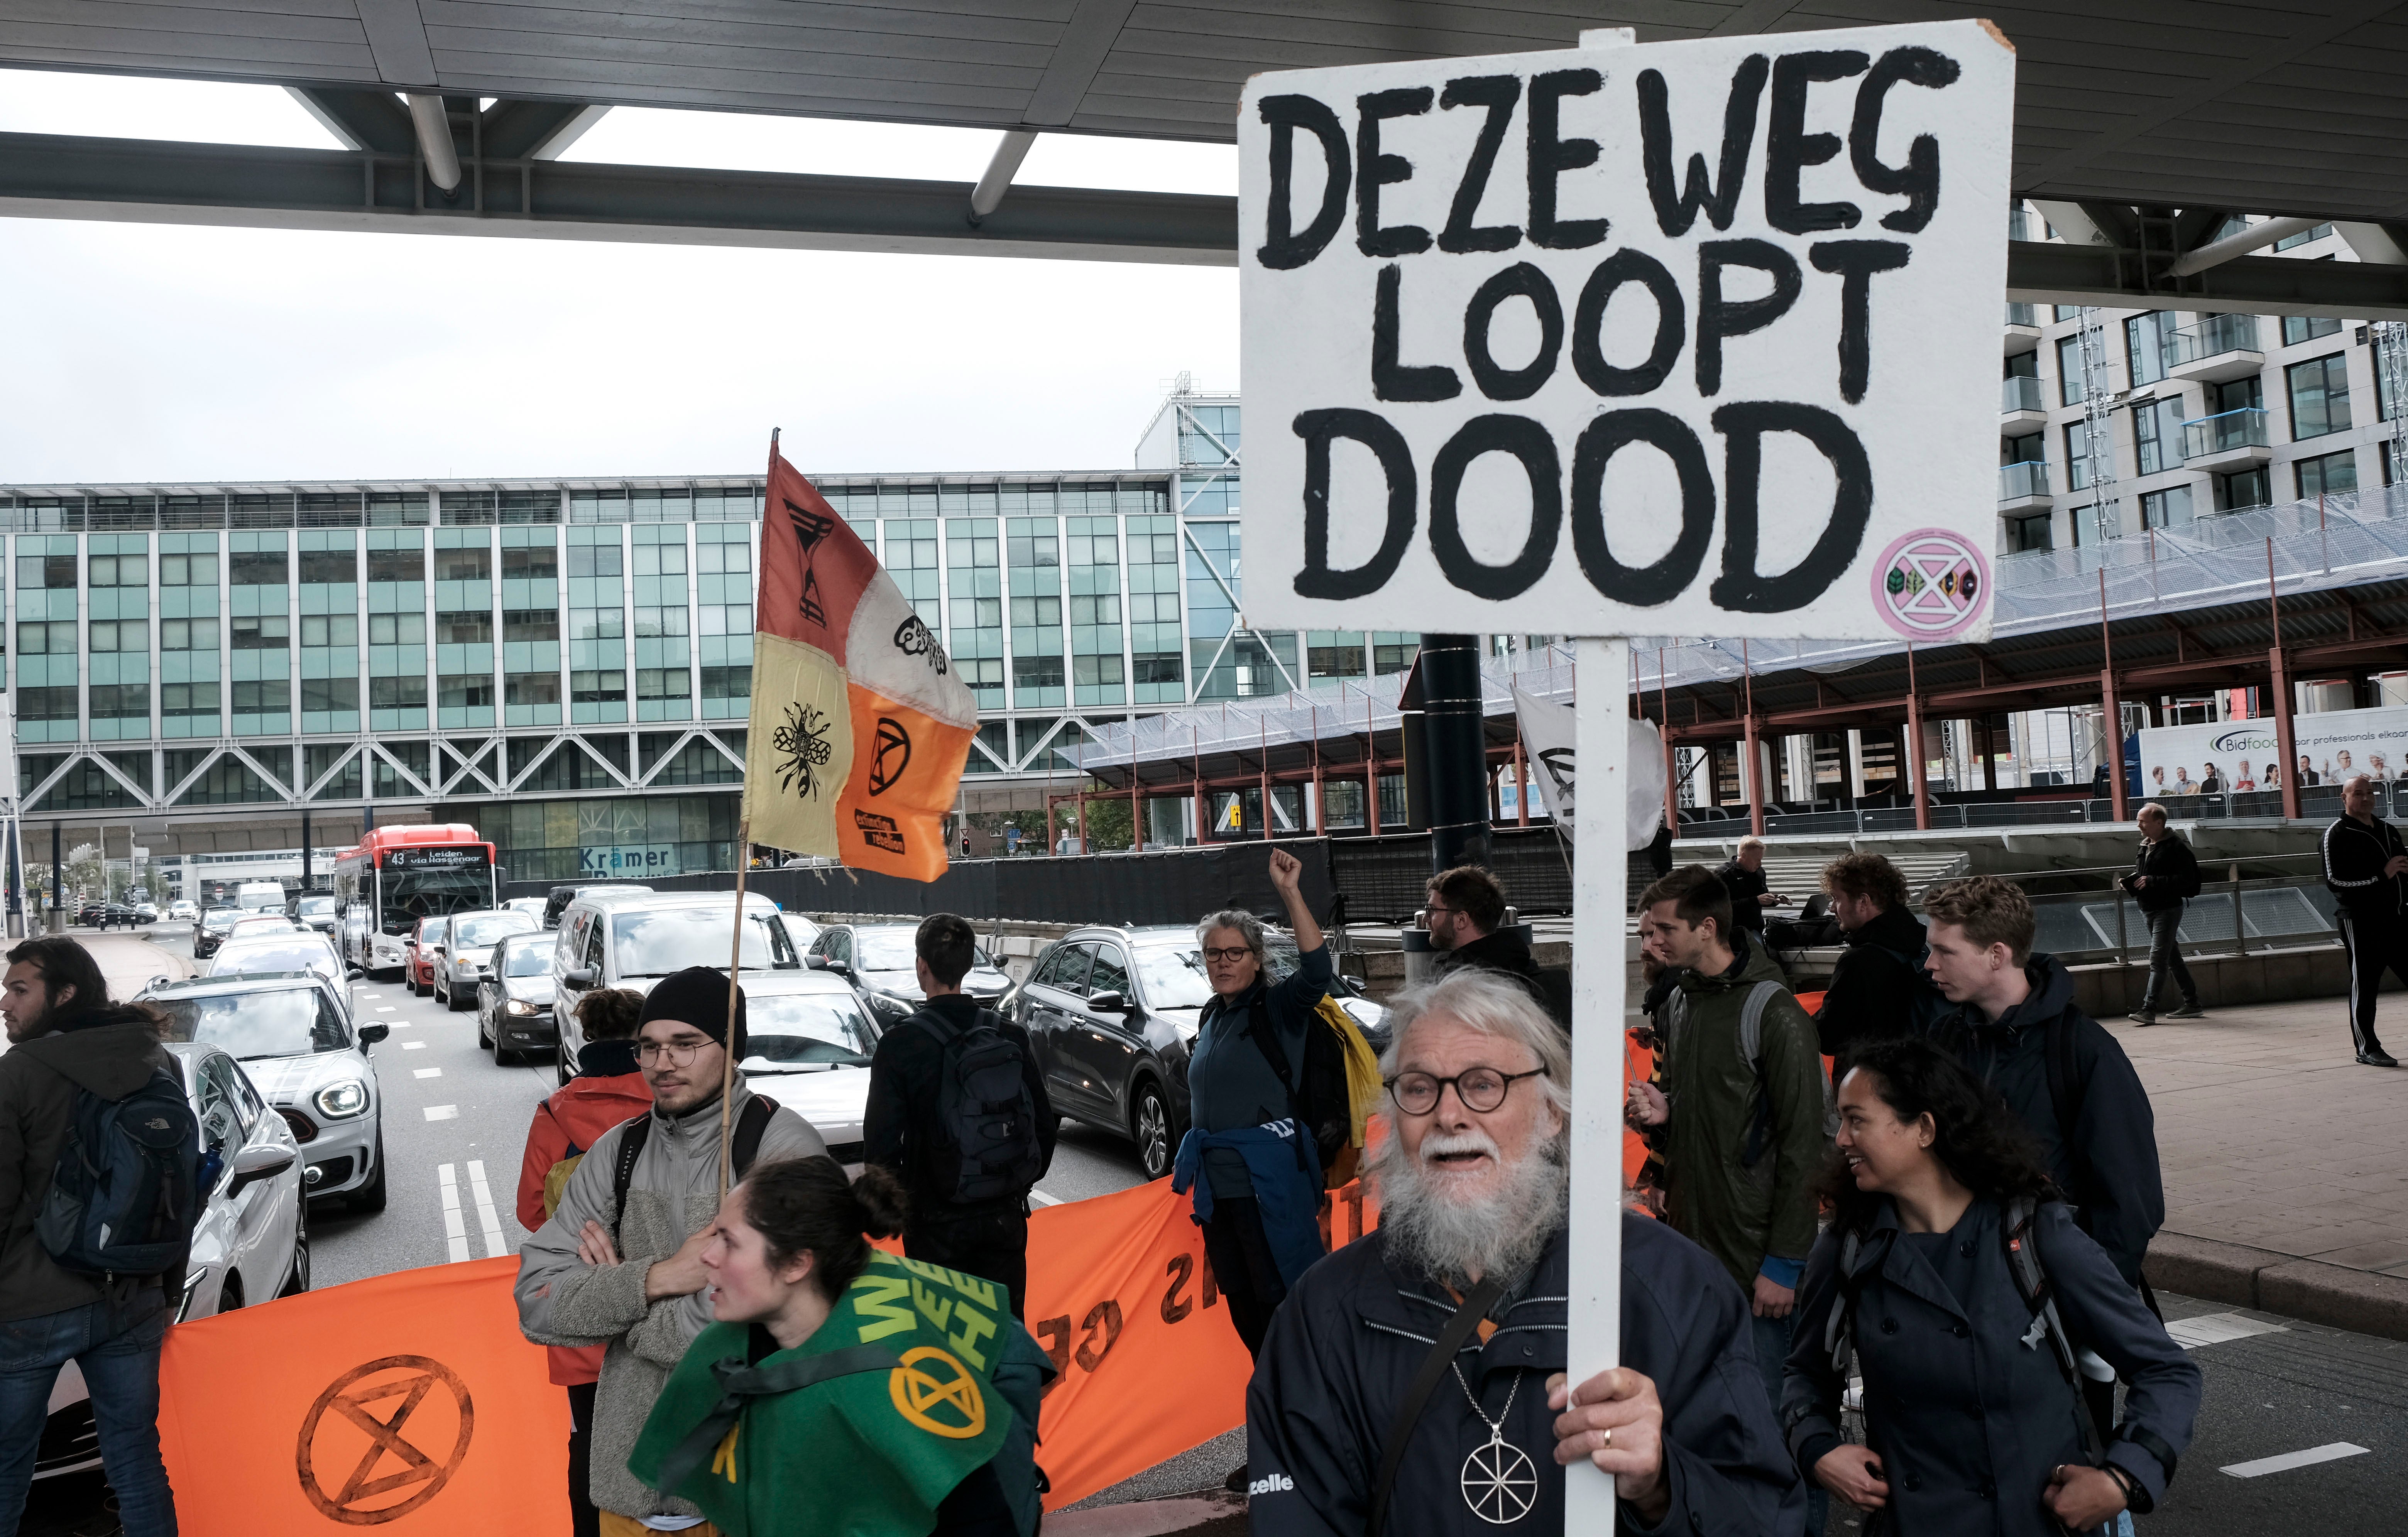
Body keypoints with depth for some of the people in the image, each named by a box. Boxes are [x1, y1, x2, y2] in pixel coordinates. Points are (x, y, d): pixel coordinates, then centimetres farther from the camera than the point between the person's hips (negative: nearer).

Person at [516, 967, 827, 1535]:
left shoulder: (784, 1148, -17)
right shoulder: (616, 1152, 2)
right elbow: (537, 1302, -3)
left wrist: (616, 1286, -11)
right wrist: (656, 1279, -19)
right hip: (630, 1466, 5)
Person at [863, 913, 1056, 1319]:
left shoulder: (901, 1043, -12)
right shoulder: (1012, 1037, 0)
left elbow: (882, 1139, -11)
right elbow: (1045, 1125, 7)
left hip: (938, 1221, -3)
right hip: (1006, 1216, 4)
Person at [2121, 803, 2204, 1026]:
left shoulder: (2176, 847, -13)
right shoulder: (2145, 847, 14)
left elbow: (2186, 881, -20)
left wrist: (2152, 882, -24)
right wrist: (2131, 883, 6)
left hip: (2168, 910, -9)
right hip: (2148, 910, 9)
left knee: (2158, 961, -12)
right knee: (2172, 958, 14)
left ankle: (2149, 1009, -15)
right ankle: (2192, 1004, 22)